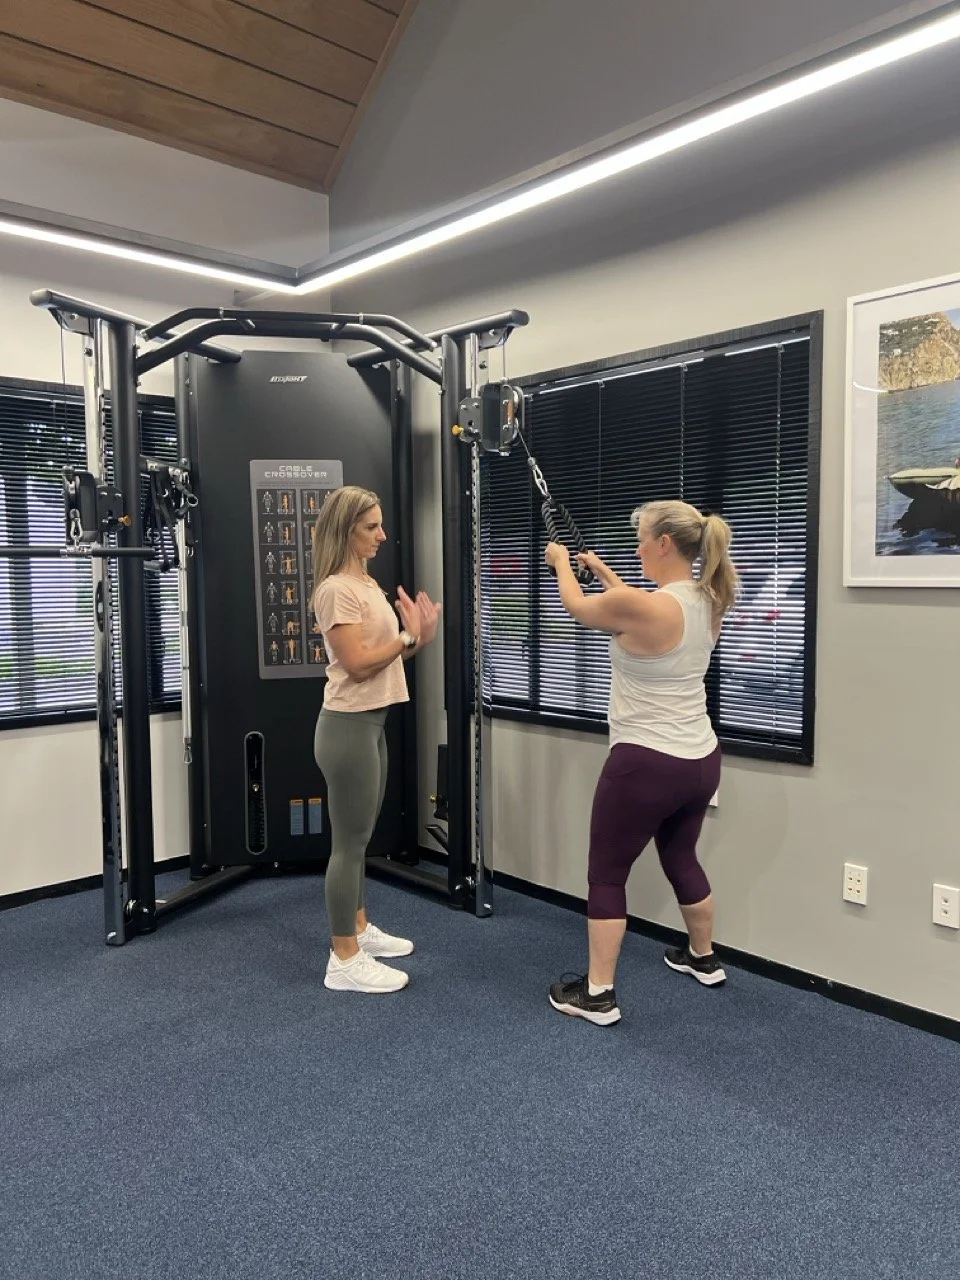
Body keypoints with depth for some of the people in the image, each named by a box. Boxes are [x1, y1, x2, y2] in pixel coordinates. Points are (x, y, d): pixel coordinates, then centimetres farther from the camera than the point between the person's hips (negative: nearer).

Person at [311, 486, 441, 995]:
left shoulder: (365, 583, 15)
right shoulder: (337, 589, -14)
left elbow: (385, 654, 15)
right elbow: (358, 664, -20)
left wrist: (419, 637, -2)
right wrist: (409, 634, -12)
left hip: (371, 723, 10)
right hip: (349, 726, -10)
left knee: (358, 838, 19)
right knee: (350, 843, -2)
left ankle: (359, 928, 34)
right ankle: (344, 960, 8)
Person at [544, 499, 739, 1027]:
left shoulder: (639, 605, -22)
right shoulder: (706, 602, 2)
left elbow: (578, 606, -1)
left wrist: (561, 561, 19)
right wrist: (601, 570, 33)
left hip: (646, 765, -8)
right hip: (700, 761, 8)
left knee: (606, 875, 7)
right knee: (681, 859, 28)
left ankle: (597, 994, 15)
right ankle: (704, 958, 46)